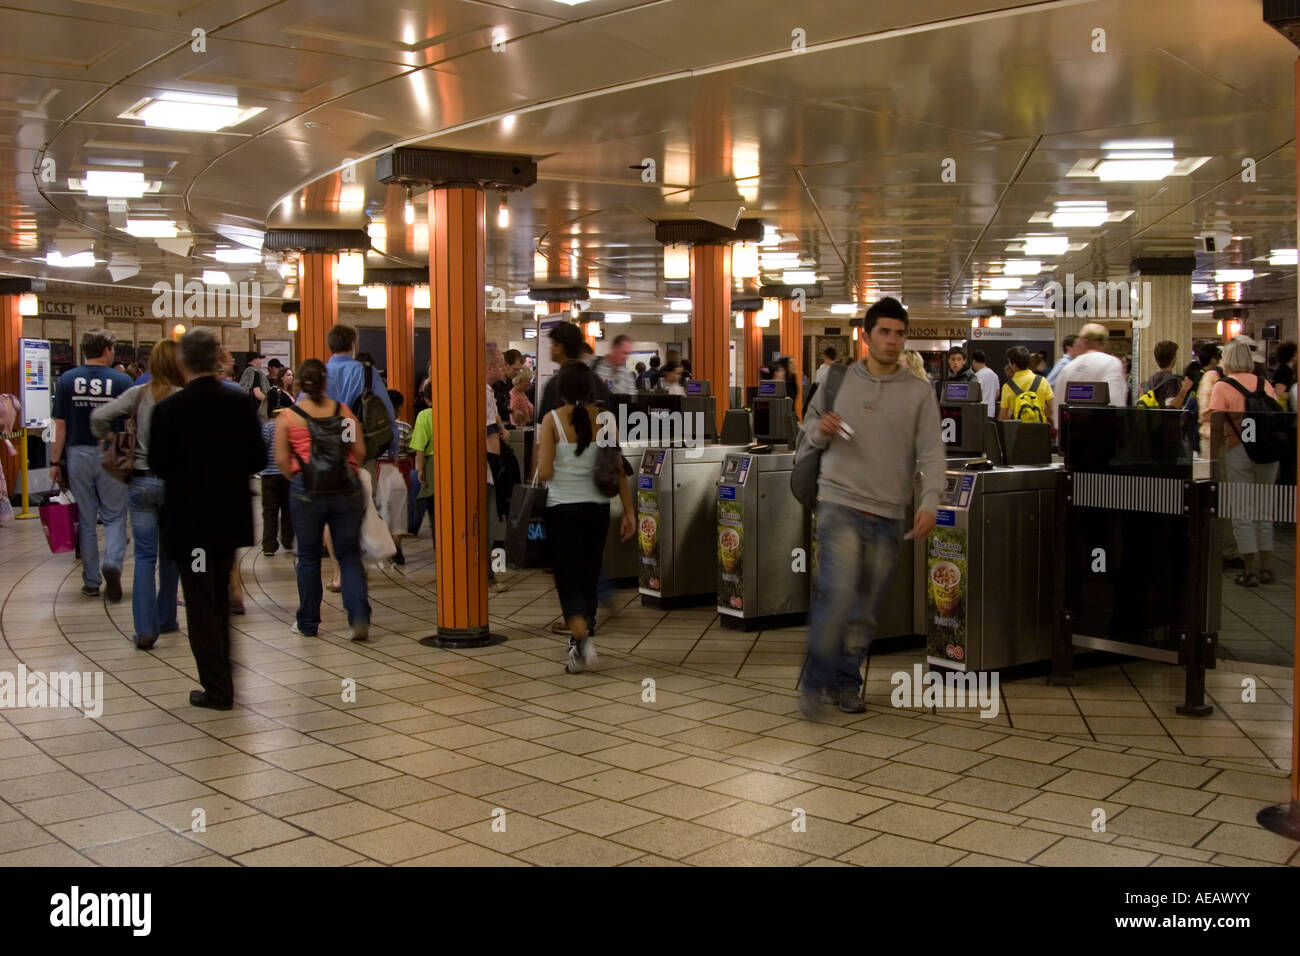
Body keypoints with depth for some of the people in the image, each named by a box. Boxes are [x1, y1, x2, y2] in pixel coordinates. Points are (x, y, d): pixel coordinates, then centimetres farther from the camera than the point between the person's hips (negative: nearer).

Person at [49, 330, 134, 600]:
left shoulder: (66, 380, -1)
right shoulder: (122, 381, -6)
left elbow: (60, 425, -2)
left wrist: (55, 461, 4)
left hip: (78, 455, 2)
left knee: (86, 520, 10)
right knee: (115, 516, 10)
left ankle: (91, 583, 14)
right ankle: (113, 563, -16)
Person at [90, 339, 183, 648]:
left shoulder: (138, 394, -3)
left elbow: (99, 417, -10)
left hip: (141, 481, 1)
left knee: (145, 556, 3)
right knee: (170, 553, 14)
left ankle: (145, 628, -5)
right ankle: (166, 620, 23)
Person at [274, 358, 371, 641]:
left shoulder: (287, 416, -2)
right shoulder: (344, 411, 1)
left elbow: (281, 460, -4)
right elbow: (360, 452, 1)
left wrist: (298, 479, 12)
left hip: (307, 492, -1)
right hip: (347, 490, 1)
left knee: (308, 558, 11)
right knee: (349, 555, 6)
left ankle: (308, 623, 20)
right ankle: (359, 617, -9)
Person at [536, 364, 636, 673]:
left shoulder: (552, 420, -7)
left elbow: (544, 472, -12)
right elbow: (619, 469, -1)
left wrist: (539, 455, 9)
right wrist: (629, 511, 3)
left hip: (562, 508, -3)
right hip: (597, 507, 3)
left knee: (567, 578, 3)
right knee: (589, 577, 15)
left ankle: (581, 637, -19)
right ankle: (579, 647, 24)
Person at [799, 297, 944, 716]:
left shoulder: (919, 392, 4)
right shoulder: (838, 379, 6)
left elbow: (931, 452, -3)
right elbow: (810, 426, 17)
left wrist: (930, 502, -18)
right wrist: (820, 430, -8)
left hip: (889, 516, 2)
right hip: (839, 504, -2)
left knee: (866, 609, 9)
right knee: (837, 595, -15)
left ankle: (846, 682, 26)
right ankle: (815, 681, 2)